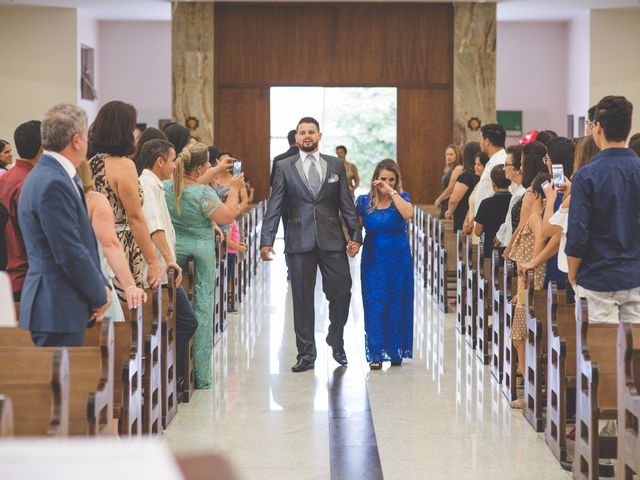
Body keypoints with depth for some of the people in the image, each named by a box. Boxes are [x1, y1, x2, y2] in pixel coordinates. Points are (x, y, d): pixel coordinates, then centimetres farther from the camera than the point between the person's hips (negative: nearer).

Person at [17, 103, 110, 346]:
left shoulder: (56, 177, 14)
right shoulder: (53, 184, -19)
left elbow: (82, 241, 18)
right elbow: (70, 253, -20)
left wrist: (100, 286, 8)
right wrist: (100, 296, -8)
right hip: (58, 310, -10)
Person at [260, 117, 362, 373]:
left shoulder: (336, 165, 9)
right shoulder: (284, 167, 5)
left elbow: (346, 204, 10)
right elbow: (274, 207, 1)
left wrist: (355, 235, 2)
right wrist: (266, 240, -8)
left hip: (332, 241, 1)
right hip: (299, 243, -1)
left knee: (341, 293, -2)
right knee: (302, 300, 3)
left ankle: (336, 341, 23)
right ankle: (306, 354, 12)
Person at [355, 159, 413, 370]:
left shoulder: (401, 198, -1)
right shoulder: (364, 201, 1)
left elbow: (408, 214, -22)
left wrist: (392, 192, -20)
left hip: (399, 260, 0)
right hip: (373, 260, 0)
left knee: (396, 305, 5)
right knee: (374, 305, -2)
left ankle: (395, 351, 18)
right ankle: (376, 354, 2)